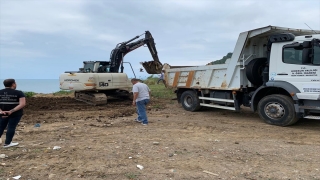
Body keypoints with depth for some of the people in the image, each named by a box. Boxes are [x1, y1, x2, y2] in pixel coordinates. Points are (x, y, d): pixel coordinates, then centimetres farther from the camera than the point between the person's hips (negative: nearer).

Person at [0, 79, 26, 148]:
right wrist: (11, 111, -20)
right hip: (15, 113, -4)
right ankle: (7, 143, 8)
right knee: (11, 127, 3)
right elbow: (22, 104, -18)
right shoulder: (19, 93, -10)